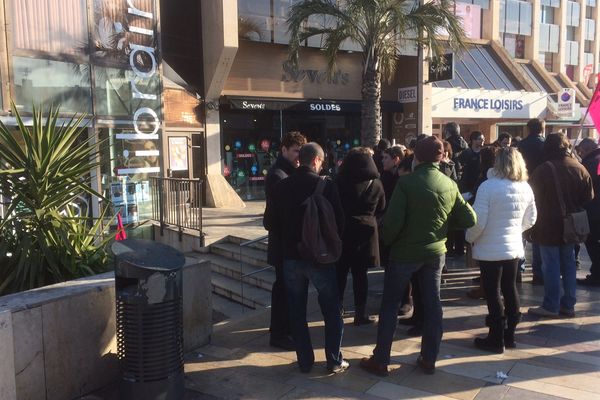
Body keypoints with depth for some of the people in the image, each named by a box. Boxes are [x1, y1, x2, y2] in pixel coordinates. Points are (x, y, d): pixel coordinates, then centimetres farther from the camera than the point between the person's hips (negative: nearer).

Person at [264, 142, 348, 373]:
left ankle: (305, 361, 20)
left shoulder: (282, 187, 0)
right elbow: (339, 220, -8)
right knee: (331, 311, 11)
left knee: (296, 312, 13)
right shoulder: (326, 185, -10)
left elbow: (270, 222, 3)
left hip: (291, 256, 3)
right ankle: (334, 361, 16)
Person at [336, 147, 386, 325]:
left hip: (343, 230, -1)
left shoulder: (340, 181, -12)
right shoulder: (376, 183, -4)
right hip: (365, 231, 1)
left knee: (340, 272, 11)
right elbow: (381, 207, 9)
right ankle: (360, 313, 11)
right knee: (360, 273, 8)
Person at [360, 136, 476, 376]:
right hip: (436, 252, 4)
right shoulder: (450, 184, -1)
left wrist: (388, 240, -2)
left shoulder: (406, 182, -16)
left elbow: (392, 220, -20)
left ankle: (380, 360, 12)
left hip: (406, 251, -4)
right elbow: (469, 219, 2)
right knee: (432, 305, 14)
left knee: (389, 305, 7)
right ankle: (429, 359, 22)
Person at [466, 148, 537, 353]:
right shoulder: (525, 188, 2)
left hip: (490, 249, -6)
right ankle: (509, 335, 28)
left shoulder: (488, 186, -18)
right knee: (510, 289, 16)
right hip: (514, 247, 6)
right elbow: (530, 219, 11)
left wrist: (470, 238, -2)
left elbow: (478, 221, -20)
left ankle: (496, 339, 14)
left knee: (493, 292, 5)